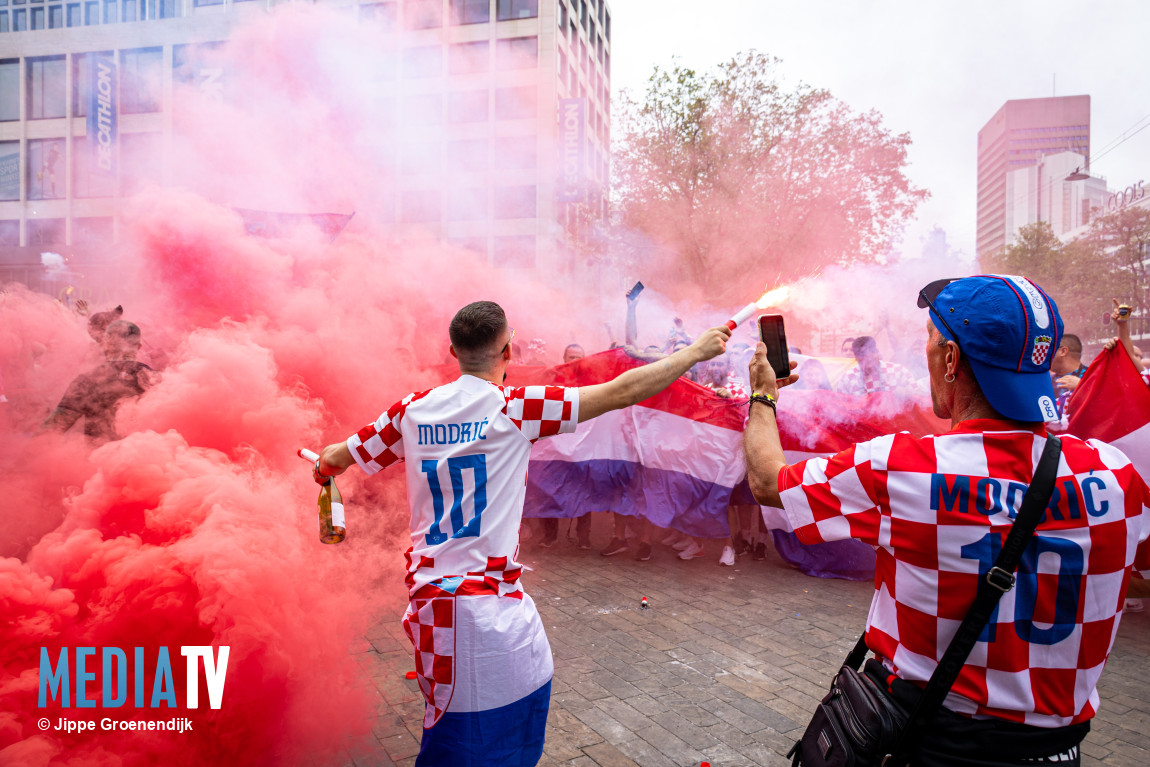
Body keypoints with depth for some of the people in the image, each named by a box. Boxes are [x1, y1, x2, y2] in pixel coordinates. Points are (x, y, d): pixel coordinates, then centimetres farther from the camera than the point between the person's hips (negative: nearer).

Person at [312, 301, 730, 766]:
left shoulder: (413, 410, 3)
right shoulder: (514, 407, -11)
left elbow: (331, 460, 14)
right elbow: (623, 392, -11)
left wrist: (323, 466, 39)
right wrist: (697, 350, 0)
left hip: (428, 597, 6)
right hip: (488, 606, -6)